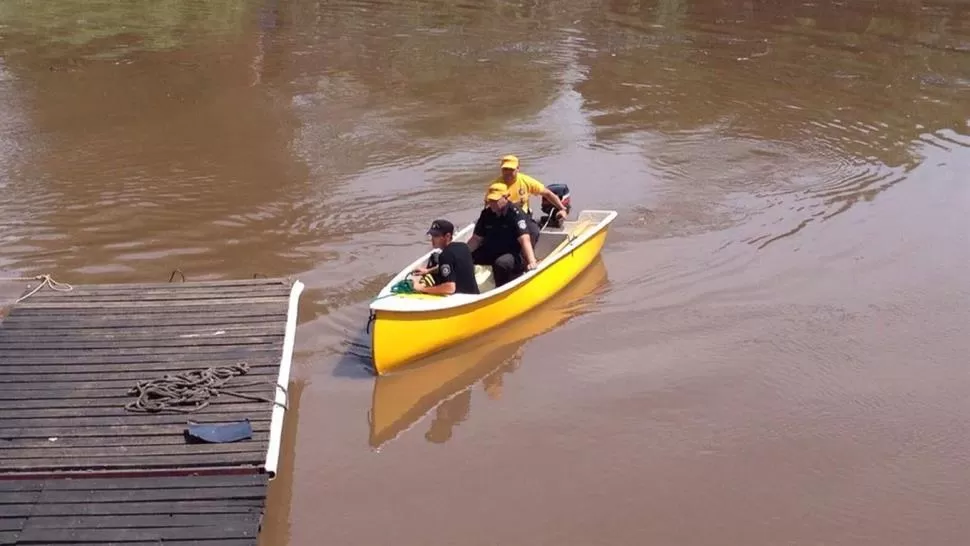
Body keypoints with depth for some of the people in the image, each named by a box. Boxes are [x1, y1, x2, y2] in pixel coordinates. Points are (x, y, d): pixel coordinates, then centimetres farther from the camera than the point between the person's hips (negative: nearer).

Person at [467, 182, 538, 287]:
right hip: (491, 252, 6)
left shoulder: (516, 214, -18)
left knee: (501, 263, -39)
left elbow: (525, 239, -30)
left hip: (514, 254, -6)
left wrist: (532, 262, -43)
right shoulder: (486, 214, 1)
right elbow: (476, 239, 6)